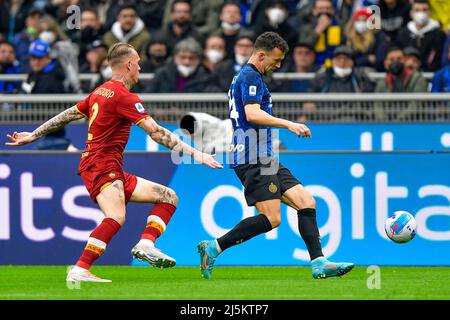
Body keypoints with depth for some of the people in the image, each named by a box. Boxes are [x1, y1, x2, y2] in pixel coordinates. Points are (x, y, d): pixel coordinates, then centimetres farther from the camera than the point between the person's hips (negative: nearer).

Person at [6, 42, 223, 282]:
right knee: (116, 217, -34)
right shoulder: (124, 96, -11)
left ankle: (146, 245, -13)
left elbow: (68, 115, 24)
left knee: (169, 197, 7)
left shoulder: (100, 92, 17)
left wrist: (33, 135, 34)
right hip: (102, 166, -10)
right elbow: (156, 133, -17)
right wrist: (194, 154, -17)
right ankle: (79, 271, -40)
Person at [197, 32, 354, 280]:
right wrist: (288, 124, -25)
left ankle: (319, 264, -4)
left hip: (265, 160, 11)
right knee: (271, 219, -16)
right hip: (254, 159, -11)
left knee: (306, 203, 1)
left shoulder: (247, 77, 23)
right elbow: (252, 114, -23)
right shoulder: (250, 77, -10)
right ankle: (214, 247, -11)